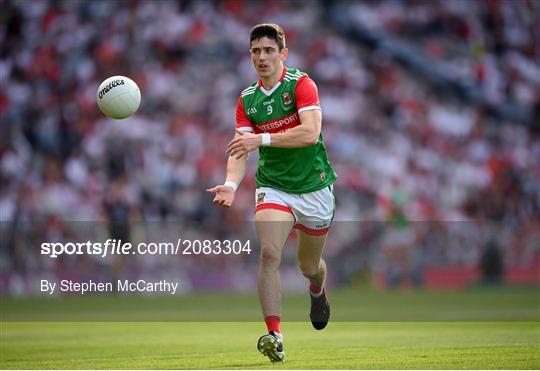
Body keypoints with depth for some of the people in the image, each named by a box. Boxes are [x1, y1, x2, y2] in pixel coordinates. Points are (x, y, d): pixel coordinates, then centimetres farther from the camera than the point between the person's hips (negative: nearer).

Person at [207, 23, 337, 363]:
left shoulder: (301, 84, -11)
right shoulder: (247, 99, 3)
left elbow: (311, 132, -26)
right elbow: (240, 149, -5)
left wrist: (262, 138, -33)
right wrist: (231, 184, -25)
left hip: (315, 187, -2)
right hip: (273, 187, 2)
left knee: (309, 266, 13)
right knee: (269, 252, -23)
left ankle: (318, 292, 52)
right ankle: (274, 335, -28)